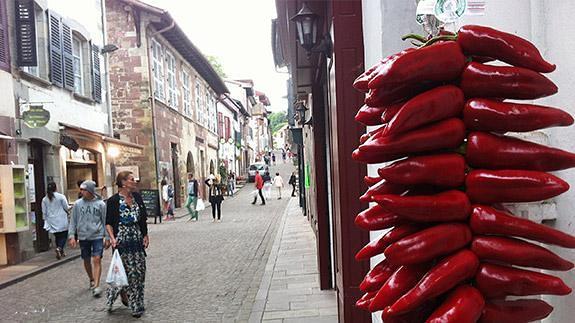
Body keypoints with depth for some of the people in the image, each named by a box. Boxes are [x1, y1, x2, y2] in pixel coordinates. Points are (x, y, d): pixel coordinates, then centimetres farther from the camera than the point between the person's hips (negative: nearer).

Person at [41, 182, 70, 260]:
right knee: (64, 236, 2)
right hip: (62, 221, -4)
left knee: (57, 236, 15)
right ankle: (59, 248, -23)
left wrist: (46, 221, 14)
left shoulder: (44, 199, 2)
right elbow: (66, 207, -6)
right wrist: (67, 212, 16)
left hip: (52, 222, 4)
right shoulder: (61, 196, -10)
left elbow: (44, 212, 6)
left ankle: (61, 252, 20)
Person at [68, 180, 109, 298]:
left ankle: (96, 286, -10)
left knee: (97, 260, -10)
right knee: (86, 260, 13)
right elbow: (73, 221, 7)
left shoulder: (100, 204, -3)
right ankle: (91, 280, 34)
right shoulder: (78, 204, 2)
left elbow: (105, 221, 2)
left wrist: (107, 238, 1)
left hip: (97, 236, -3)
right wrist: (72, 236, 0)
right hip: (83, 236, 3)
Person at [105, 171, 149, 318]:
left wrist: (145, 235, 9)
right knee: (128, 271, -5)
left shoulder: (137, 197, 8)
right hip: (122, 241, -5)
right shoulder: (113, 201, -7)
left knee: (139, 271, 7)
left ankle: (136, 304, 21)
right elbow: (108, 223, -5)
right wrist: (112, 238, -18)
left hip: (137, 240, 5)